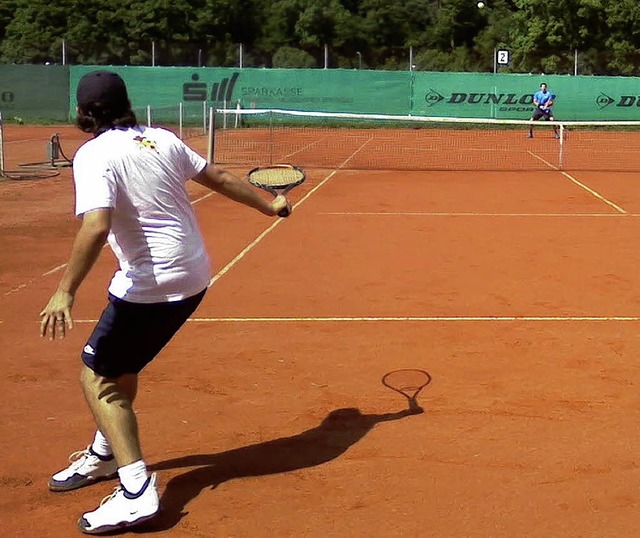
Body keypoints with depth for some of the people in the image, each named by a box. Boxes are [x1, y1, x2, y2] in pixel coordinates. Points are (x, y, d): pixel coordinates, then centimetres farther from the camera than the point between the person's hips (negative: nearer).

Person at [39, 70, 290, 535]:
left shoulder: (94, 155, -14)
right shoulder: (163, 139, 7)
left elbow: (96, 226, -29)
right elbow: (220, 178, 16)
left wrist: (66, 291, -29)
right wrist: (269, 205, 30)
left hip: (151, 285, -8)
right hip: (195, 275, 8)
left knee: (96, 377, 2)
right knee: (121, 362, 26)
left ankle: (137, 492, -7)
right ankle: (105, 455, 42)